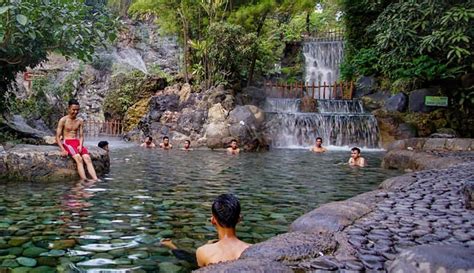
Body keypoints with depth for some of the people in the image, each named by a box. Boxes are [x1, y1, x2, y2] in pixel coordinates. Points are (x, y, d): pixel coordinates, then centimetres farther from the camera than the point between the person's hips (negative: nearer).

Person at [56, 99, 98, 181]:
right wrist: (63, 149, -15)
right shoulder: (63, 120, -1)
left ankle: (95, 180, -33)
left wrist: (80, 145, -9)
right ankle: (85, 181, -38)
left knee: (87, 158, -22)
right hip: (67, 143, -4)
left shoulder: (80, 121, 10)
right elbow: (57, 137, -2)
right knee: (79, 158, -30)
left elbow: (81, 136, 11)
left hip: (78, 143, 4)